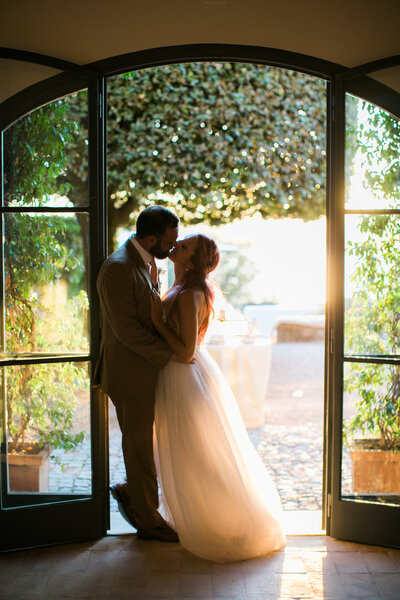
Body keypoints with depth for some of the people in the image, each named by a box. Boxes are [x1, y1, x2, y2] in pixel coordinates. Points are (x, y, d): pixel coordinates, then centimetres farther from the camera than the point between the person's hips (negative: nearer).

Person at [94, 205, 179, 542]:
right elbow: (127, 329, -24)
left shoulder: (147, 262, 8)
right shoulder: (117, 269, -22)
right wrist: (169, 355, -20)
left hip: (151, 368, 9)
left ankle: (130, 490, 38)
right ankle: (148, 520, 22)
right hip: (131, 374, -9)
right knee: (141, 446, 6)